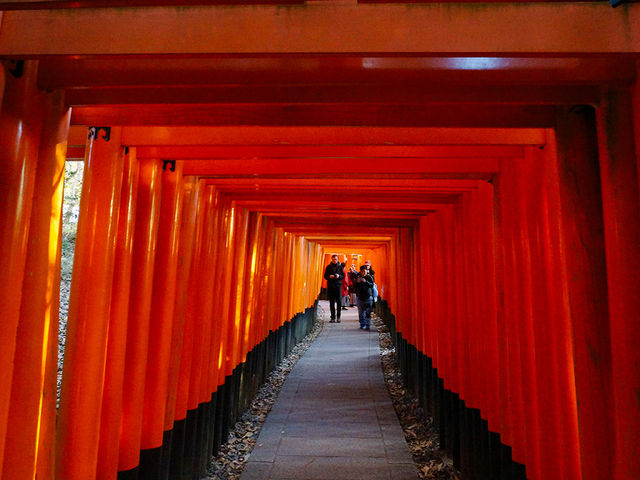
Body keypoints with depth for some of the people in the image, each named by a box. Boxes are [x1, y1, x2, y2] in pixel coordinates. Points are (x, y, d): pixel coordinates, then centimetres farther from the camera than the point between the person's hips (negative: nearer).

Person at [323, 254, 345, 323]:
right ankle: (333, 317, 8)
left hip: (338, 285, -1)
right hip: (330, 286, 1)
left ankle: (338, 317, 3)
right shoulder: (328, 267, 8)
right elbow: (325, 276, 8)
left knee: (339, 301, -6)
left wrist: (339, 276, -13)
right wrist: (329, 276, -12)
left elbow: (343, 276, 8)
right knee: (331, 302, 2)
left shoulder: (340, 266, 6)